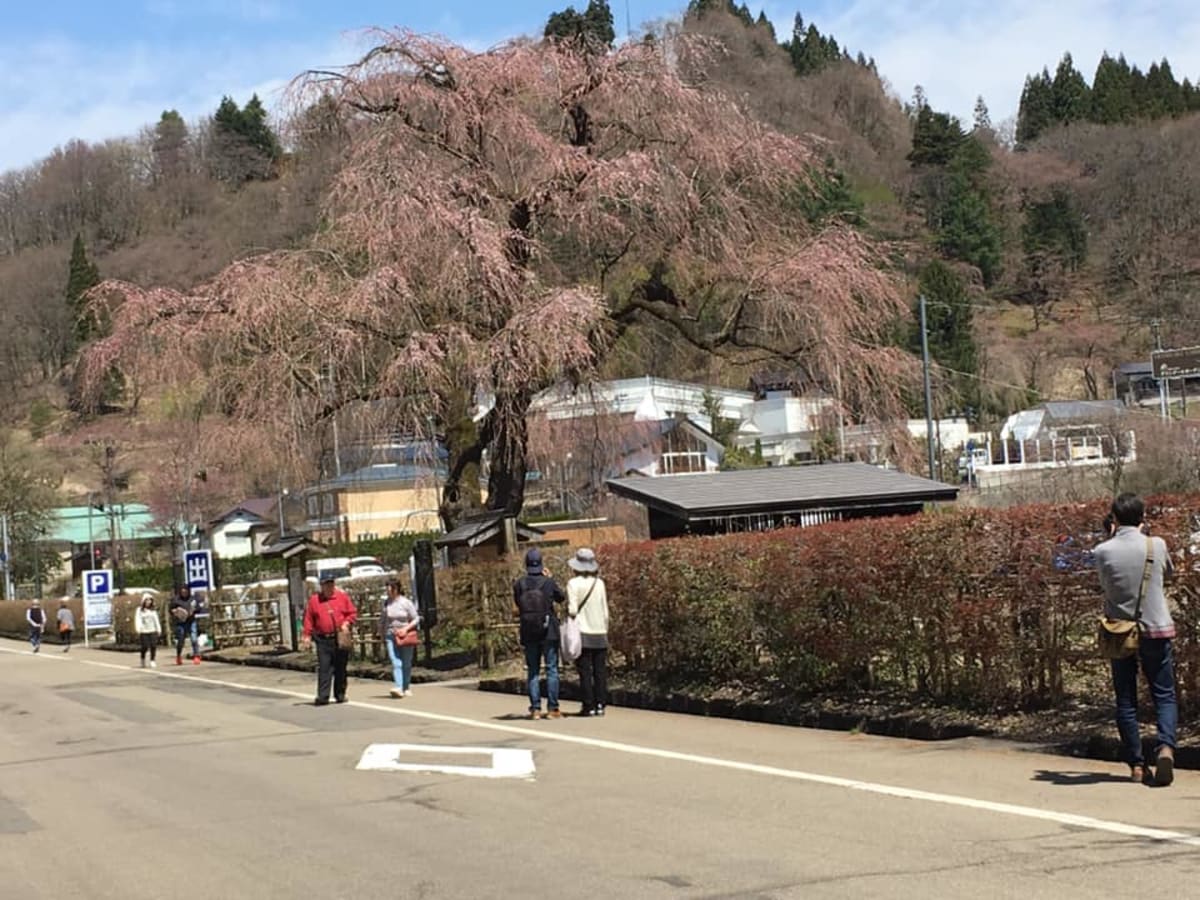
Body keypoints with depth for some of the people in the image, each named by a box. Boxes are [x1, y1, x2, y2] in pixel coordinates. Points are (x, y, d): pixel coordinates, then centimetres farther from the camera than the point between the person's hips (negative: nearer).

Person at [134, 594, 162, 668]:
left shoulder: (153, 610, 13)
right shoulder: (140, 610, 2)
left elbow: (156, 620, 16)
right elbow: (137, 620, -6)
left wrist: (159, 629, 11)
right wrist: (138, 629, -17)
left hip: (153, 631, 3)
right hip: (144, 632, -3)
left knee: (153, 646, -8)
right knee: (145, 647, -7)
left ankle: (152, 661, 2)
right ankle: (143, 660, 16)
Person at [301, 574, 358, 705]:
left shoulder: (343, 597, 7)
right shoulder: (314, 600, 7)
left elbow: (353, 613, 9)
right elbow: (308, 619, 7)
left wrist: (347, 623, -8)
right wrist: (307, 636, 0)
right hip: (323, 639, -1)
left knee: (340, 668, 7)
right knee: (324, 668, -6)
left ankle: (340, 694, 17)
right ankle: (322, 696, -8)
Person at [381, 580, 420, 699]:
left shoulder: (406, 603, -4)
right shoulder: (387, 604, 6)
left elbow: (416, 619, -2)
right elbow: (382, 621, 16)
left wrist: (406, 628, -15)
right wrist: (383, 636, 11)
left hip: (405, 637, -2)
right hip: (391, 636, 2)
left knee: (406, 663, 7)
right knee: (395, 662, -13)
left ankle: (406, 688, 21)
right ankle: (398, 688, -22)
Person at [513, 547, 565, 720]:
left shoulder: (519, 584, -5)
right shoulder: (548, 582, -9)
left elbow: (517, 605, 7)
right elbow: (561, 598, 7)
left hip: (528, 633, 2)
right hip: (549, 632, -2)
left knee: (533, 671, 9)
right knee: (552, 669, 4)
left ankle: (535, 709, 6)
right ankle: (552, 708, 1)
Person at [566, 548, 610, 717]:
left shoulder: (573, 584, -7)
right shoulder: (600, 583, 4)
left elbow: (572, 610, -11)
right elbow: (605, 611, 8)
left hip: (582, 633, -3)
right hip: (600, 633, 3)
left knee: (585, 672, 0)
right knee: (600, 671, 6)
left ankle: (589, 706, 0)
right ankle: (600, 705, 6)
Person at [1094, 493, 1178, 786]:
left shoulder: (1103, 551, -7)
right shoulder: (1156, 545, -6)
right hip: (1155, 630, -1)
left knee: (1126, 700, 8)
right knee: (1164, 694, 6)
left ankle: (1136, 764, 8)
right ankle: (1165, 746, -18)